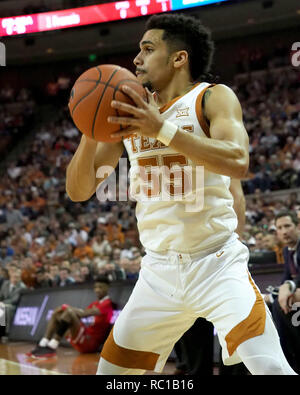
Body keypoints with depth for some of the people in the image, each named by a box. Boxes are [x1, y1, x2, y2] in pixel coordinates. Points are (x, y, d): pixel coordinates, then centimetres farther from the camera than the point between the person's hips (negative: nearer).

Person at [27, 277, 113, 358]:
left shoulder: (107, 304, -6)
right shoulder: (95, 304, 23)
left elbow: (85, 313, -18)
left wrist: (69, 308, -7)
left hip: (90, 343, -9)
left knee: (69, 312, -26)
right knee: (56, 313, 7)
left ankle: (51, 348, -33)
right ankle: (42, 346, -10)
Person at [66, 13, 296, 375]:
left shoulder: (213, 98, -6)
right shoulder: (130, 111, 8)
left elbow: (237, 162, -27)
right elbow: (78, 190, 4)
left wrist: (161, 129, -33)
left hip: (217, 263, -5)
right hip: (158, 271, 5)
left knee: (270, 368, -22)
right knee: (110, 372, 9)